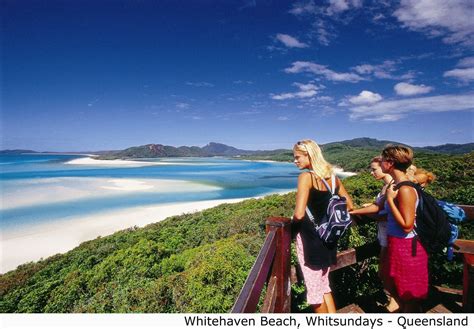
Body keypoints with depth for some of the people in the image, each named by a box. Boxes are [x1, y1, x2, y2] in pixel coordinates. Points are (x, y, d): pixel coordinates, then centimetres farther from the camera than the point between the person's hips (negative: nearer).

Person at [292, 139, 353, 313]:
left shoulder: (306, 176, -18)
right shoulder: (331, 176, 5)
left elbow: (299, 214, -25)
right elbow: (349, 206, 13)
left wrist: (292, 220, -4)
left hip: (309, 238, -8)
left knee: (314, 291, 11)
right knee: (324, 286, 24)